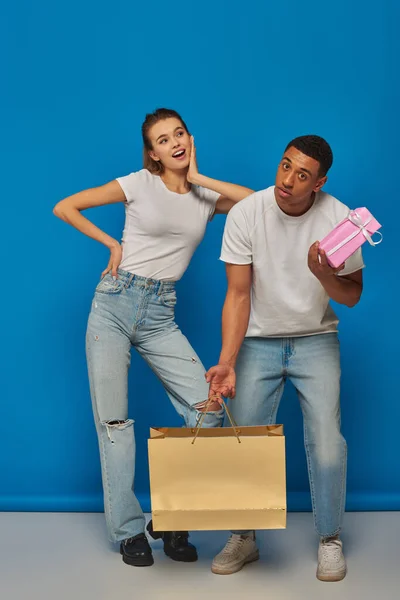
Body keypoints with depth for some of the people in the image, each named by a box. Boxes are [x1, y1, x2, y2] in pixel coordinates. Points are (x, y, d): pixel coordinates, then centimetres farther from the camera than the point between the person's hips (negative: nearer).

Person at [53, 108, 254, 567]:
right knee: (113, 419, -2)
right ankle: (128, 531, 12)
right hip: (114, 303, -3)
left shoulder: (206, 197, 7)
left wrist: (198, 177, -6)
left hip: (160, 314, 3)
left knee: (208, 407, -9)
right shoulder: (139, 185, -1)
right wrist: (112, 244, -1)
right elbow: (64, 208, 0)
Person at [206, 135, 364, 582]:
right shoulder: (245, 214, -16)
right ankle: (243, 538, 22)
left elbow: (352, 296, -6)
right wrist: (226, 361, -24)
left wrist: (324, 276, -29)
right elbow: (238, 295, -13)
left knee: (326, 444, -9)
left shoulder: (338, 218, -15)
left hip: (316, 340, 0)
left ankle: (330, 540, 13)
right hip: (258, 341, 0)